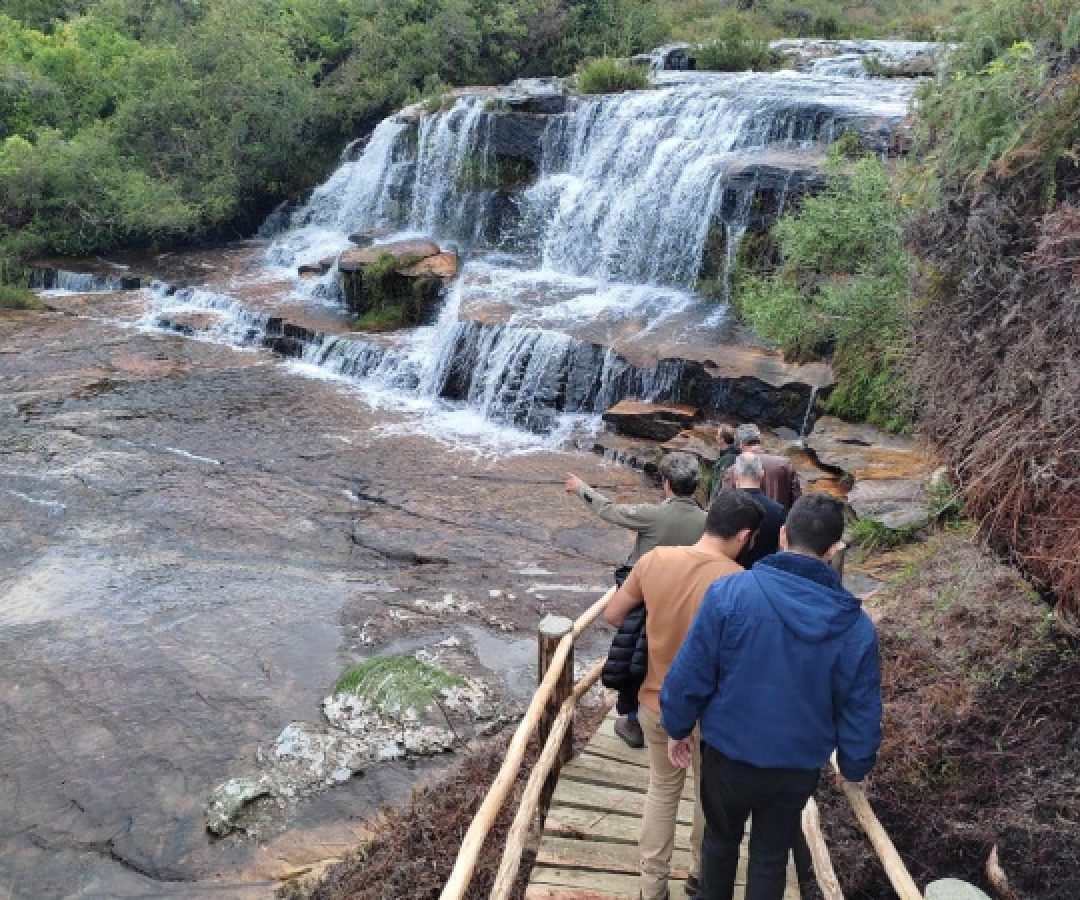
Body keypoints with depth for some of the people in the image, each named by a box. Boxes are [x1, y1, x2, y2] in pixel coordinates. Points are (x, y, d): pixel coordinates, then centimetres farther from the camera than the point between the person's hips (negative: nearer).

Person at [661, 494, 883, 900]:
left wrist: (677, 727, 2)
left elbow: (690, 674, -17)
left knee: (720, 840, 26)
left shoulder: (729, 592, -22)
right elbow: (860, 714, -6)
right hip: (798, 768, 1)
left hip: (728, 756, -1)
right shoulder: (856, 626, -15)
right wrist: (854, 767, 14)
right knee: (771, 857, 23)